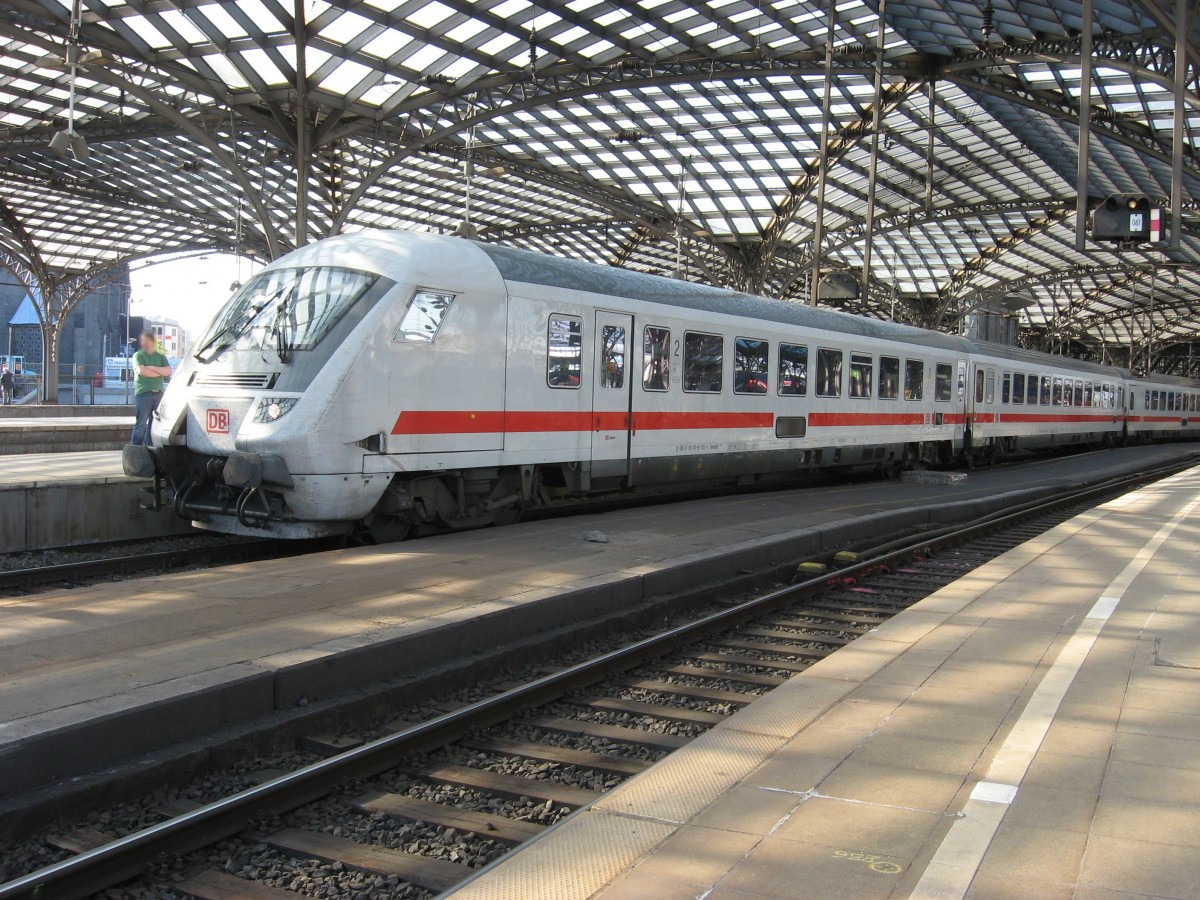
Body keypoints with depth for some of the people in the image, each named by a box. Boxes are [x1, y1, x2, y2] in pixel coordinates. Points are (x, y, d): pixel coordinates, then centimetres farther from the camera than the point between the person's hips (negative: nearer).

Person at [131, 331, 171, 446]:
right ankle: (135, 448, -4)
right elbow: (141, 370, -11)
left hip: (158, 393, 4)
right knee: (141, 424, -6)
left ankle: (149, 447, 8)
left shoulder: (160, 356, 17)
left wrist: (152, 368, -8)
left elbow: (168, 371, 3)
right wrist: (160, 372, -2)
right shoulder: (138, 355, 6)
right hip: (143, 393, -4)